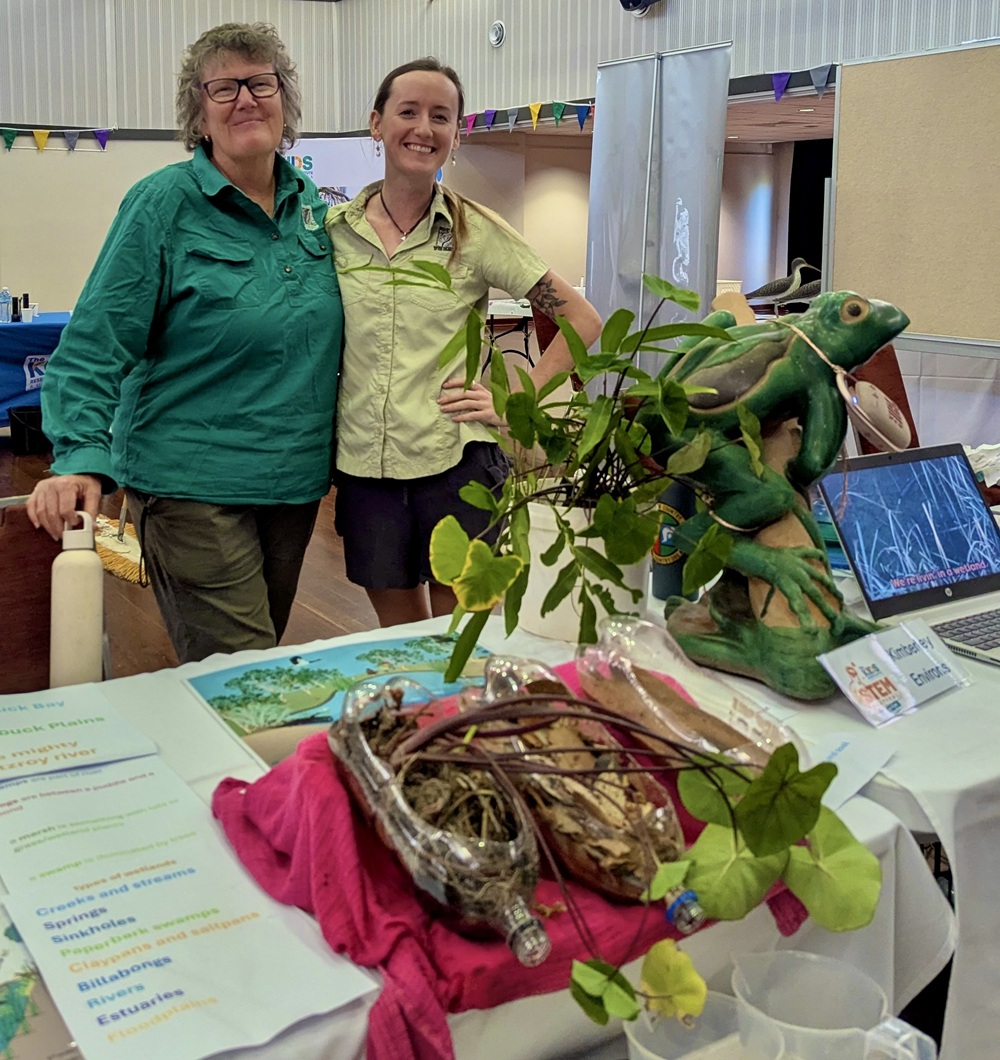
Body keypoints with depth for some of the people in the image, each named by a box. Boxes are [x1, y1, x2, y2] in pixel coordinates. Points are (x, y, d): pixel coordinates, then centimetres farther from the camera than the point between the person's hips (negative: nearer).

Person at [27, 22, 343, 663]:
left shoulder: (310, 203, 8)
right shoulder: (164, 205, -9)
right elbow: (96, 346, -12)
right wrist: (83, 458, -24)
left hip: (295, 480, 6)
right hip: (193, 484, -6)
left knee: (270, 654, 18)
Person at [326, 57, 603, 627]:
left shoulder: (478, 232, -3)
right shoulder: (334, 230, 3)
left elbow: (582, 320, -2)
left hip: (457, 462, -2)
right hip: (364, 468, 3)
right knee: (400, 640, 16)